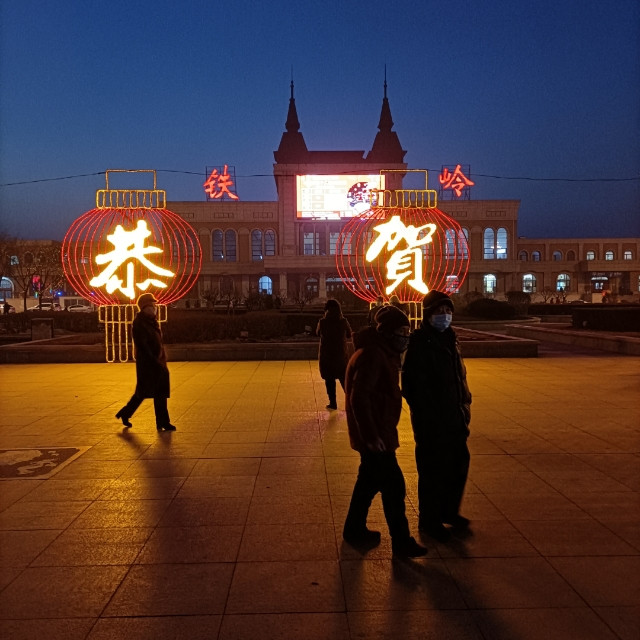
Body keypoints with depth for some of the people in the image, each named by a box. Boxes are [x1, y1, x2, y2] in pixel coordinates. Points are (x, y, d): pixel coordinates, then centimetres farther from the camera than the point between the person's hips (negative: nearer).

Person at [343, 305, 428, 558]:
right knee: (393, 487, -2)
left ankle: (354, 529, 33)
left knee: (370, 480, 20)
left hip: (377, 433, 10)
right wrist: (371, 435, -26)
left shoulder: (384, 354, 12)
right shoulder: (372, 357, -21)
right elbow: (359, 399, -26)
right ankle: (401, 542, 10)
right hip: (375, 437, -10)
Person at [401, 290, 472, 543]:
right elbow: (412, 385, -19)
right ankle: (429, 521, 23)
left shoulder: (449, 339, 9)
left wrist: (464, 403, 9)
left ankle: (449, 511, 40)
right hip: (431, 421, -8)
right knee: (433, 471, 4)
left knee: (459, 464, 20)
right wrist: (425, 415, -20)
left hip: (454, 418, 9)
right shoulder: (419, 343, -16)